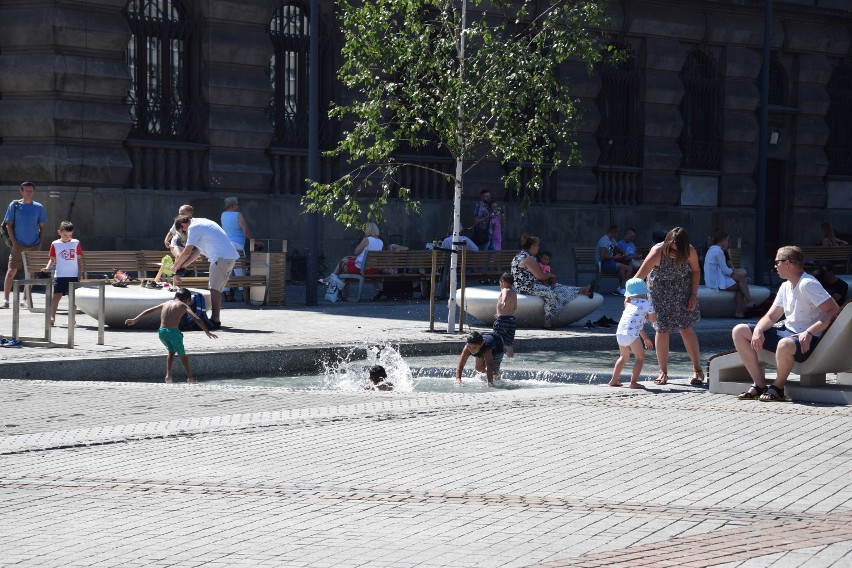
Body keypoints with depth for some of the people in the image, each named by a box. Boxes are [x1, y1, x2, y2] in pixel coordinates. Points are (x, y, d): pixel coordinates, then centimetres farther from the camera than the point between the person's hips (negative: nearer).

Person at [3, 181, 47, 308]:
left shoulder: (39, 207, 5)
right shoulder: (14, 205, 0)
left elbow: (42, 227, 10)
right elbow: (9, 225, 0)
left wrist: (40, 243, 0)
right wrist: (14, 242, -8)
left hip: (34, 246, 2)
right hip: (18, 245, -2)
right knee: (11, 272, -6)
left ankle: (25, 300, 13)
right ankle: (5, 300, -5)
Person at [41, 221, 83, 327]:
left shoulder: (76, 243, 4)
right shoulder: (55, 244, 1)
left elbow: (79, 259, 8)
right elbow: (52, 259, 3)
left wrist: (79, 273, 2)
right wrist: (48, 267, -16)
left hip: (73, 275, 1)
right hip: (60, 275, -1)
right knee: (57, 296, -8)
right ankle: (52, 317, -10)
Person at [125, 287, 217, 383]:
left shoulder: (165, 303, 18)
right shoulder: (183, 306, 4)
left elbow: (148, 311, 22)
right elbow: (197, 319, -5)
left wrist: (135, 319, 28)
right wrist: (207, 332, -4)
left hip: (161, 332, 4)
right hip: (173, 332, -4)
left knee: (171, 351, 28)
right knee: (182, 355, 16)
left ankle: (168, 375, 17)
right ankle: (190, 377, 23)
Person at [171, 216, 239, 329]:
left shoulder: (193, 228, -7)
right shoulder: (201, 223, 24)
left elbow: (187, 252, -5)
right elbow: (198, 251, 25)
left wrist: (175, 267, 9)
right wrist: (182, 266, 24)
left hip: (221, 257, -10)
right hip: (231, 256, 10)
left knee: (215, 289, -8)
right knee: (216, 289, 12)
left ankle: (215, 320, -10)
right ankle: (215, 319, 14)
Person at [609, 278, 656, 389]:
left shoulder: (629, 305, 28)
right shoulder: (646, 304, 10)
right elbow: (653, 319, 22)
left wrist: (645, 338, 44)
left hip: (620, 333, 6)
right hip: (631, 334, -6)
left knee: (624, 357, 26)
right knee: (640, 357, 7)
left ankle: (614, 380, 29)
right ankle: (634, 382, -4)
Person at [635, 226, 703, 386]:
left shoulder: (690, 252, -26)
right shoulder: (658, 252, -35)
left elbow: (695, 270, -4)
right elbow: (640, 275, -42)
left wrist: (694, 295, -9)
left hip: (682, 288, 1)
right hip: (659, 288, -1)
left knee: (686, 328, -4)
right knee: (662, 329, -1)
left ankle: (697, 370, 8)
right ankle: (663, 372, 12)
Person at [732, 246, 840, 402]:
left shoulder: (808, 284, -16)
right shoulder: (786, 286, 13)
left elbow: (834, 311, -22)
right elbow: (771, 317, 14)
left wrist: (809, 333, -28)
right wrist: (758, 331, -8)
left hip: (805, 339, -10)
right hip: (786, 332, 10)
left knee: (784, 344, -44)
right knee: (739, 331, 4)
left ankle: (777, 388, -15)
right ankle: (760, 385, -1)